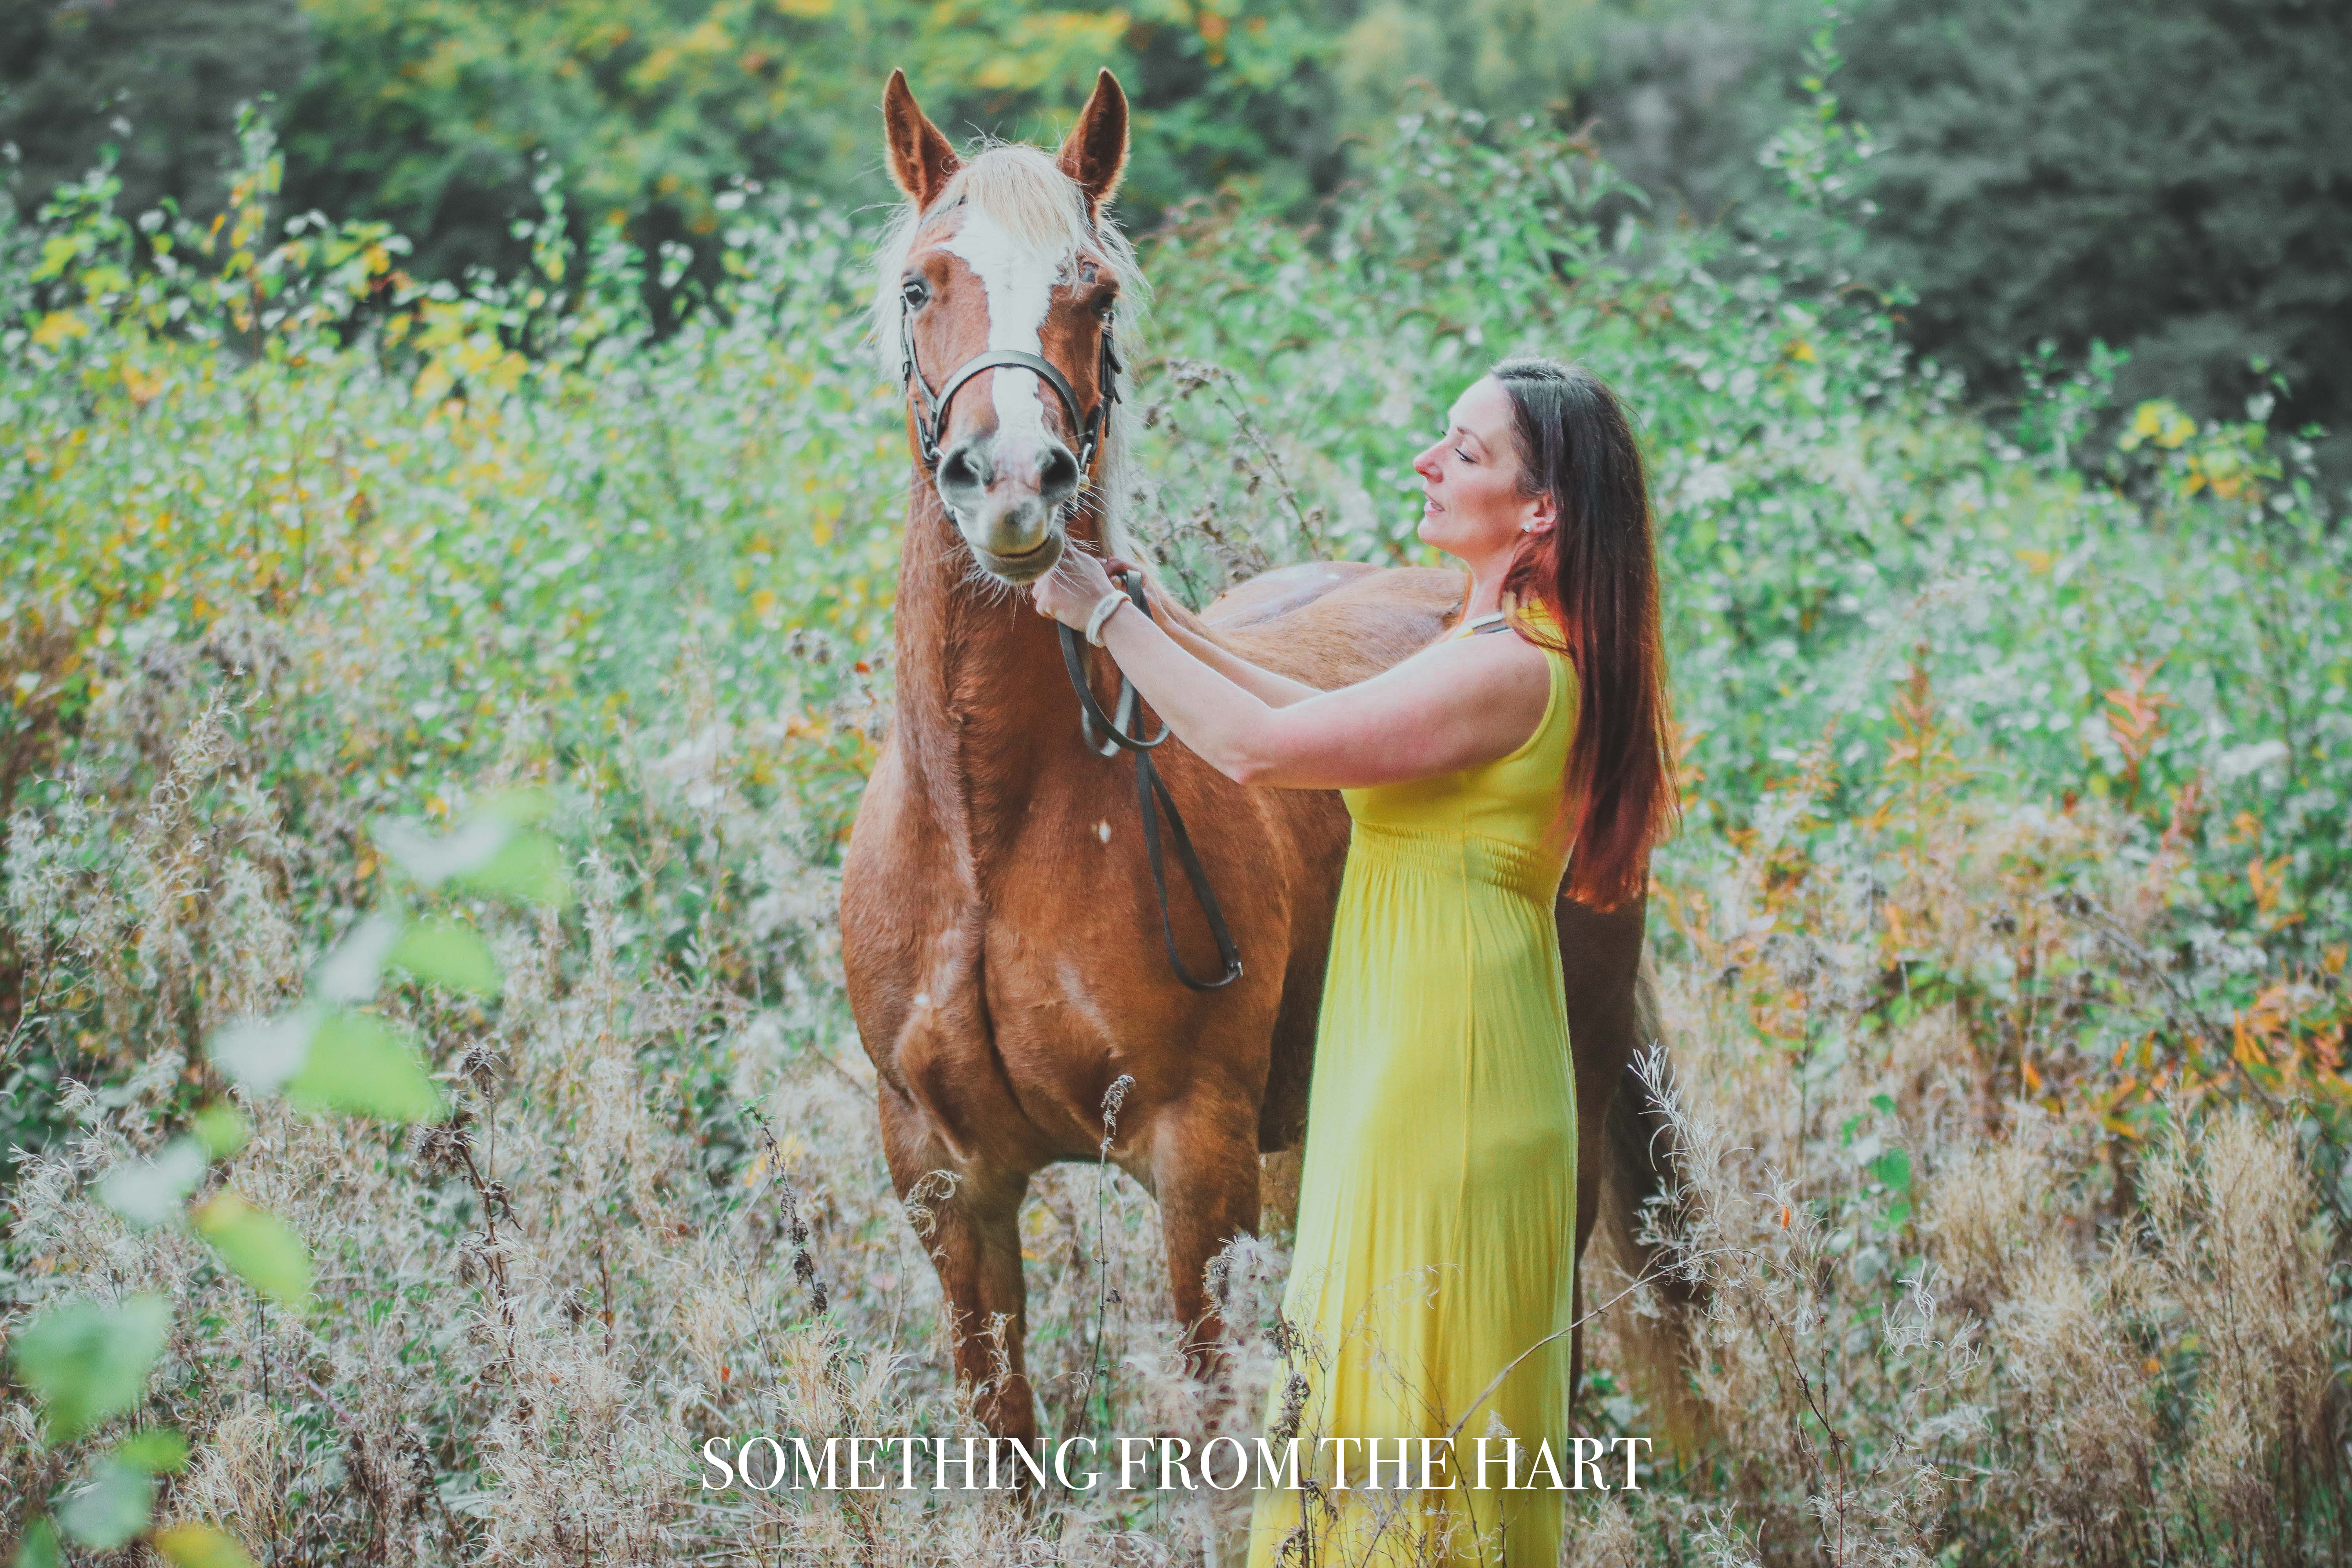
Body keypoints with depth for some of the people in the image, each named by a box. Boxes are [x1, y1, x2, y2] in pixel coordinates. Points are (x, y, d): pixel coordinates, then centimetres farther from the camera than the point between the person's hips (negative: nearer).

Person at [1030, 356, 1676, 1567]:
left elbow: (1257, 747, -20)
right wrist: (1157, 616, 13)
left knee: (1403, 1375, -1)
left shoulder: (1506, 669, -20)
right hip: (1427, 1070, 10)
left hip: (1437, 1090, -10)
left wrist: (1105, 614, -9)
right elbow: (1327, 717, 18)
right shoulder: (1514, 649, 12)